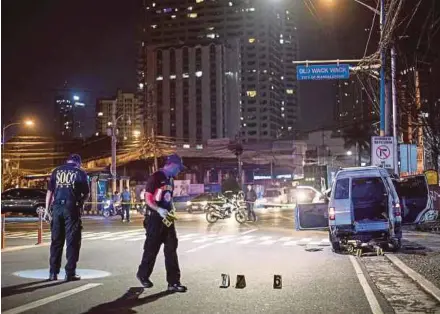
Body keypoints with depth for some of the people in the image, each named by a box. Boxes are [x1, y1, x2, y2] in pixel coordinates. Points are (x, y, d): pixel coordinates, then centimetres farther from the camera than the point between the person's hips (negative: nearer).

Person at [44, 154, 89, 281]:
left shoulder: (57, 171, 13)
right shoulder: (80, 173, 5)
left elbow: (50, 191, 8)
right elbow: (86, 194, 4)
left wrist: (47, 209, 9)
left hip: (57, 206, 3)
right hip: (71, 208, -3)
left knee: (56, 240, 10)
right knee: (72, 241, 3)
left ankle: (53, 272, 12)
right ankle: (70, 273, 2)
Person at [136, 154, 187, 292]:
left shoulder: (171, 180, 14)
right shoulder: (156, 177, -11)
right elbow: (148, 198, -14)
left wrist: (172, 209, 6)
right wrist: (159, 210, -27)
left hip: (167, 218, 7)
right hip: (155, 218, -7)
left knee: (171, 249, 2)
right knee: (151, 248, 3)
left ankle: (173, 282, 3)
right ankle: (143, 275, 25)